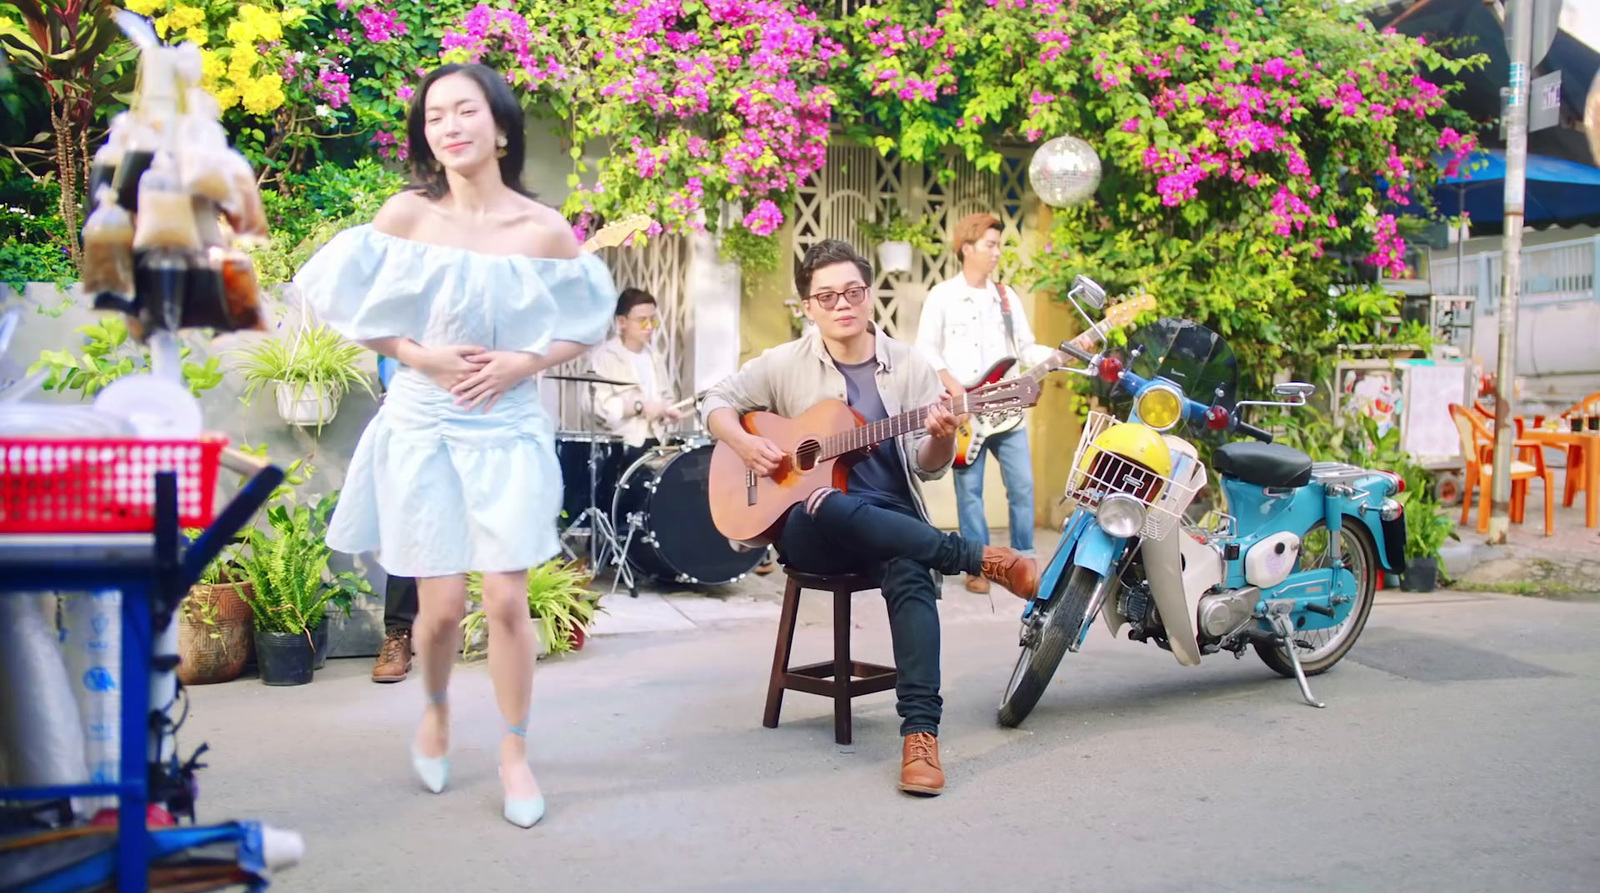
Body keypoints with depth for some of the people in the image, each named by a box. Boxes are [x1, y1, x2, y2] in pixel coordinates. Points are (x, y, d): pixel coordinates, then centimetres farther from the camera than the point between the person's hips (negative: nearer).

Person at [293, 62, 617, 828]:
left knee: (507, 600, -2)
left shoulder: (544, 230, -5)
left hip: (508, 431, 0)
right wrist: (422, 357, -13)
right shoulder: (407, 214, -5)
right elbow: (349, 308, 1)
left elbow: (587, 328, 5)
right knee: (441, 606, 4)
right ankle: (435, 710, 36)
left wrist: (523, 363, -11)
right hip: (422, 428, 0)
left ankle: (514, 752, 17)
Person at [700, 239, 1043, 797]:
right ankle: (981, 559, -29)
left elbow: (929, 467, 3)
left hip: (892, 519, 1)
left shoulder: (909, 367, 6)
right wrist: (746, 445, -8)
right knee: (831, 506, -39)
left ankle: (921, 730, -39)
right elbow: (717, 403, 12)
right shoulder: (784, 364, 5)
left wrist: (941, 439, -22)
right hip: (810, 526, -1)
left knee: (910, 572, -36)